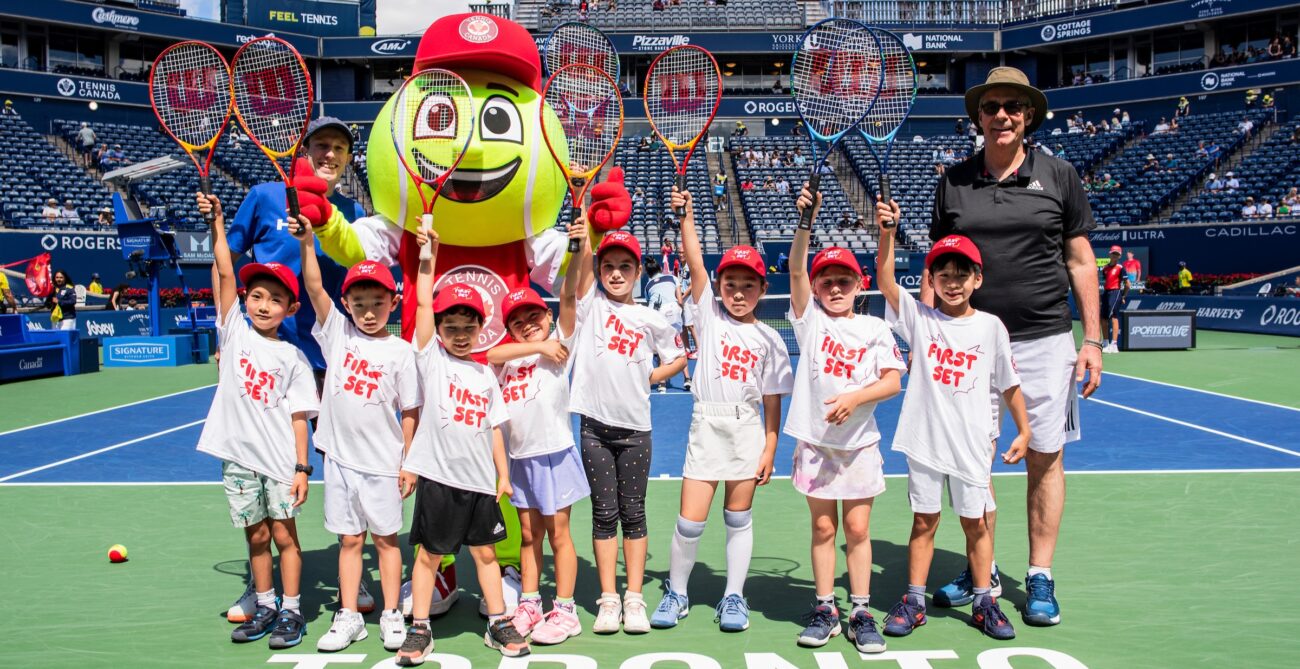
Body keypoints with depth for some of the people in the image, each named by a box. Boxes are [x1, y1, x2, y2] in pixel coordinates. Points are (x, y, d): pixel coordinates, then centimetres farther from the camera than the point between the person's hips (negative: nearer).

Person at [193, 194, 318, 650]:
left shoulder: (292, 357, -3)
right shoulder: (234, 332, 2)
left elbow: (299, 416, -4)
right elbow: (225, 274, -5)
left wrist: (302, 467, -8)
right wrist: (217, 225, -10)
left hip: (279, 458, -2)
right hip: (238, 455, 2)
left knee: (283, 532, 3)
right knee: (256, 535, 12)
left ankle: (291, 612, 14)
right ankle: (265, 608, 25)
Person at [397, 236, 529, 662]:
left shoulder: (486, 375, 10)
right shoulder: (432, 358, 0)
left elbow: (493, 428, 13)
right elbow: (423, 304, -7)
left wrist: (503, 473, 9)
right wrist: (428, 255, -9)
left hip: (480, 480, 3)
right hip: (438, 476, -3)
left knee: (485, 551, 12)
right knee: (429, 553, 5)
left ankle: (498, 624, 22)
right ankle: (420, 629, 16)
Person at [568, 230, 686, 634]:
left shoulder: (651, 320, 4)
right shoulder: (591, 304, 3)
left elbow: (679, 359, 16)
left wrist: (648, 378, 3)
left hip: (635, 427, 0)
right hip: (595, 424, 0)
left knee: (633, 513, 5)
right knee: (604, 514, 5)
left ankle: (634, 599, 12)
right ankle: (608, 599, 12)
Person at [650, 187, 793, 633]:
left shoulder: (769, 339, 3)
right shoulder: (709, 315, 3)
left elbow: (772, 399, 3)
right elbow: (695, 263, -8)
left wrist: (770, 449, 0)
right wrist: (687, 216, -16)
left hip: (747, 429, 1)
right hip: (706, 425, -1)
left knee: (739, 518, 9)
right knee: (690, 521, -2)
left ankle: (734, 596, 23)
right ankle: (676, 592, 19)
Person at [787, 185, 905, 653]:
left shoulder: (874, 329, 0)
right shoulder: (811, 319, 0)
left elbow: (893, 380, -6)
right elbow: (796, 269, -13)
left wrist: (856, 397, -23)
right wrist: (805, 221, -26)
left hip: (859, 443, 0)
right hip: (815, 441, 1)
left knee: (857, 528, 4)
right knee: (823, 528, 8)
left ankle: (860, 613, 14)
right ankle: (824, 610, 18)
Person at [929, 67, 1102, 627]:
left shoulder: (1058, 175, 4)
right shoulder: (954, 181, 7)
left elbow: (1081, 261, 6)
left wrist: (1093, 339, 1)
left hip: (1044, 340, -1)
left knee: (1044, 457, 4)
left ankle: (1040, 579, 16)